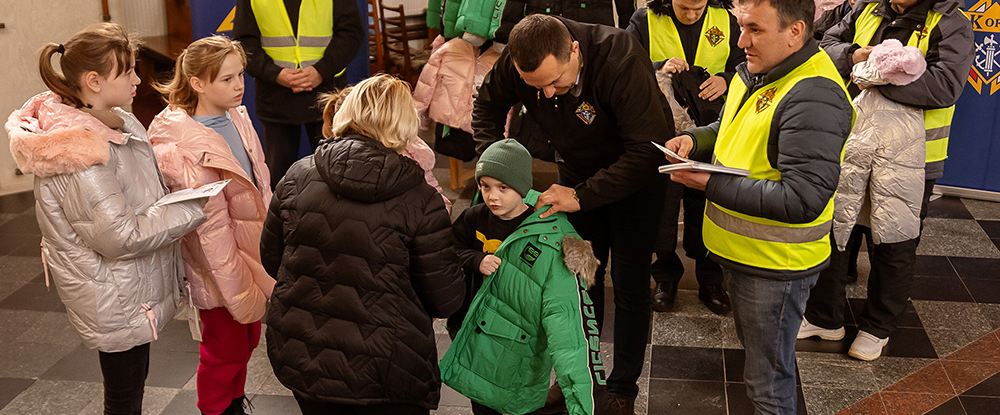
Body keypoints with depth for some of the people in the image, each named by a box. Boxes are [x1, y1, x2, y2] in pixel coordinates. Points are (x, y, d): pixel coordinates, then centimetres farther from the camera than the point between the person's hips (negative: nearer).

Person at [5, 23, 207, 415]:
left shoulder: (121, 124, 2)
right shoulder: (77, 151, -27)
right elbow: (120, 236, -26)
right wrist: (193, 208, -21)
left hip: (136, 287, 9)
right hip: (115, 300, -9)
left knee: (133, 379, 25)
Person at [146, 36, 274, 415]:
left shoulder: (237, 118, 0)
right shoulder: (188, 148, -25)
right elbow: (211, 226, -23)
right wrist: (238, 289, -20)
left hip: (252, 254, 8)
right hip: (219, 269, -8)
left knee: (247, 339, 23)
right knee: (225, 349, 11)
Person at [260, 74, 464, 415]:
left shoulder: (297, 175, -6)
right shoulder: (420, 201, -17)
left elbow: (271, 259, 7)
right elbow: (445, 302, -10)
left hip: (299, 360, 4)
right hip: (383, 373, -3)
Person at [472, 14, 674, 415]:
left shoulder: (620, 59, -38)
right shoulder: (517, 60, -23)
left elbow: (649, 150, -38)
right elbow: (487, 107, -2)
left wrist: (582, 195, -39)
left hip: (636, 174, -4)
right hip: (577, 170, 4)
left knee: (629, 284, 1)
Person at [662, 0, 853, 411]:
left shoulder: (813, 97, -27)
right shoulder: (752, 72, 3)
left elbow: (802, 201, -32)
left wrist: (711, 185, -27)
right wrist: (694, 139, -1)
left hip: (775, 264, -9)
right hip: (737, 249, 9)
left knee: (768, 379, 8)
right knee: (752, 345, 29)